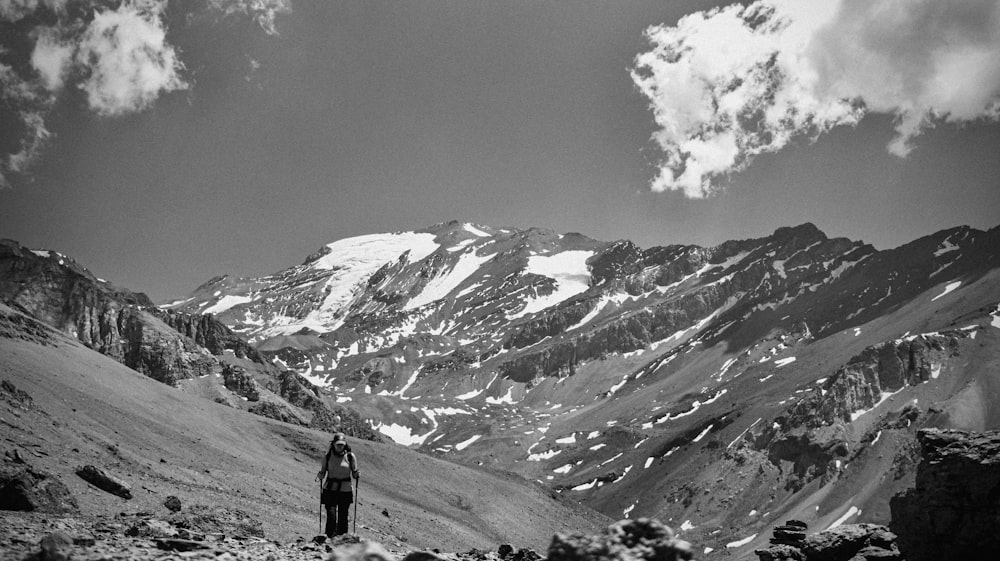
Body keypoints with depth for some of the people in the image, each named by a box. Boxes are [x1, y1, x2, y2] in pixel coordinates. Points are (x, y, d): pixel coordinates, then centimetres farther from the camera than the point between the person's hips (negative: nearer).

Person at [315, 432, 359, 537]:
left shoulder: (350, 456, -1)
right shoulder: (328, 456, 0)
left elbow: (354, 474, 3)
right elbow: (322, 472, 6)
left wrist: (357, 474, -18)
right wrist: (318, 477, -15)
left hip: (345, 491, 0)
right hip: (330, 490, 0)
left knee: (343, 517, 2)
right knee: (331, 516, -10)